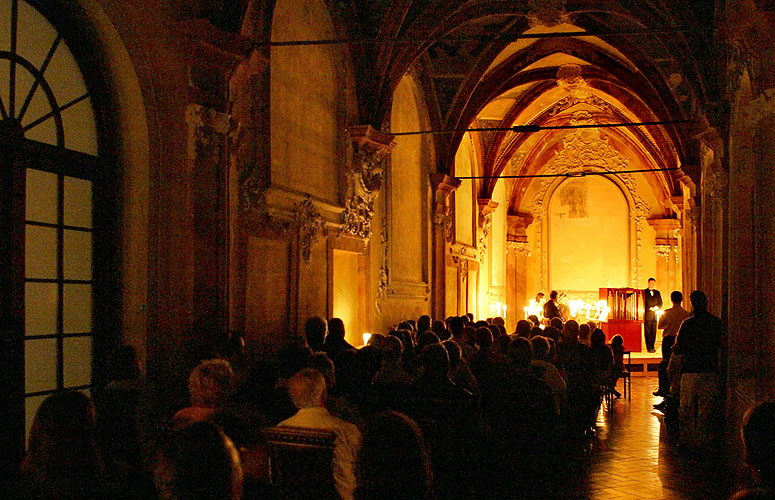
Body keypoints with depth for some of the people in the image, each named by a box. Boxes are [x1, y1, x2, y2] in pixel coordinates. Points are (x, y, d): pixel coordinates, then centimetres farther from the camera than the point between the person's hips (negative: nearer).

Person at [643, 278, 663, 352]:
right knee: (648, 332, -5)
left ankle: (652, 346, 10)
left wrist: (657, 307, -3)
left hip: (655, 314, 5)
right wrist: (650, 308, -13)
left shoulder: (657, 292, 16)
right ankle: (649, 347, -3)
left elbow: (660, 303, 17)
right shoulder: (644, 292, 0)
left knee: (654, 331, 5)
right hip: (647, 315, -4)